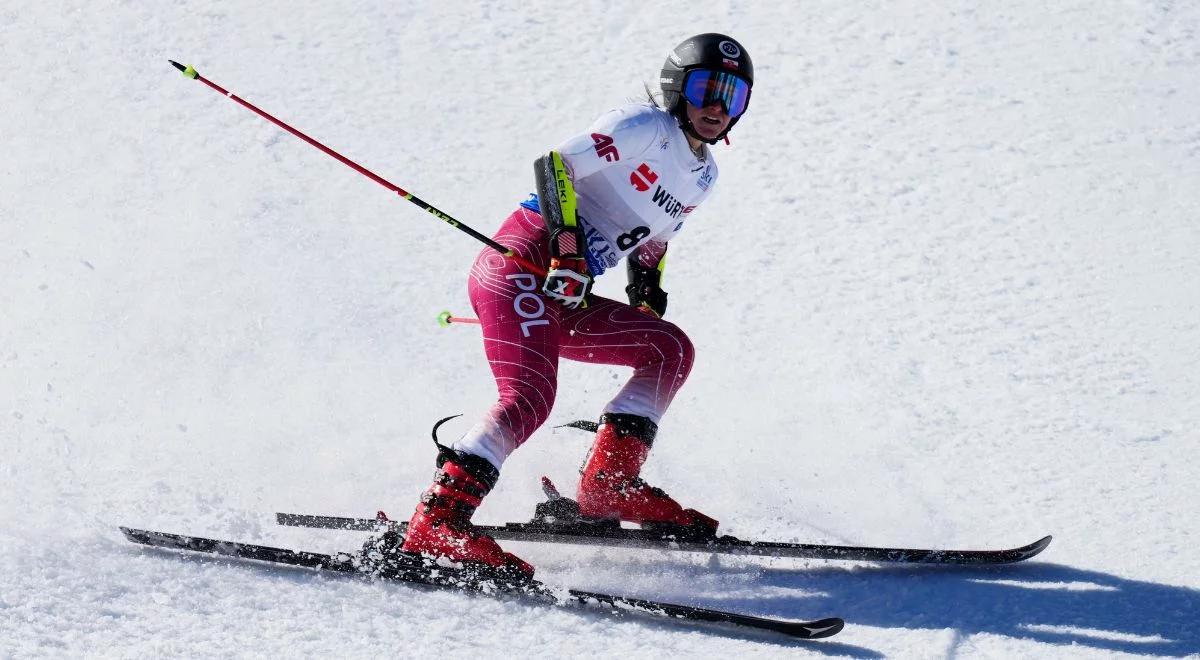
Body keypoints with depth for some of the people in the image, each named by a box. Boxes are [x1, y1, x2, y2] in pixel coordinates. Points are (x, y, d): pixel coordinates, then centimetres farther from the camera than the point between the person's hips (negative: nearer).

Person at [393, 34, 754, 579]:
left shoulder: (703, 175, 21)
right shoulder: (647, 128, -5)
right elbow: (554, 165, -13)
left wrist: (649, 314, 25)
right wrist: (567, 247, -24)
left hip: (565, 292, 9)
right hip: (522, 263, -9)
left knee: (672, 349, 9)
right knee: (530, 395, -26)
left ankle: (609, 485, 4)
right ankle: (436, 522, -35)